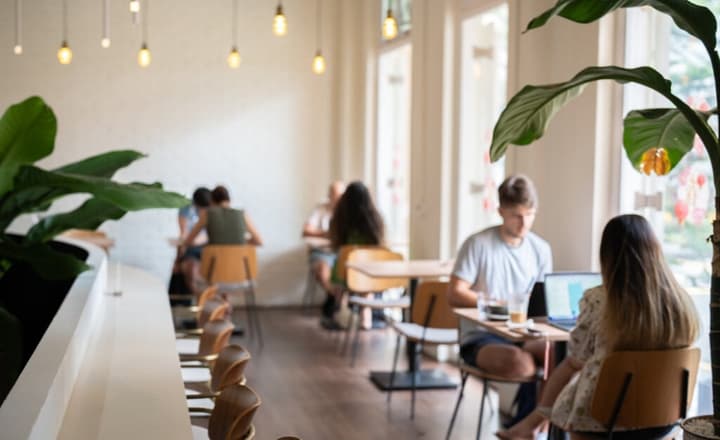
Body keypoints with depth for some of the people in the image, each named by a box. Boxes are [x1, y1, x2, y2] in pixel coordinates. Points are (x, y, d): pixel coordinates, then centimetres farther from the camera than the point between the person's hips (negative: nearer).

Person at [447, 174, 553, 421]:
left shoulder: (541, 250, 8)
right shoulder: (478, 244, -6)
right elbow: (455, 295, -8)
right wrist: (497, 303, -18)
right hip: (480, 337, -4)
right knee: (521, 363, -37)